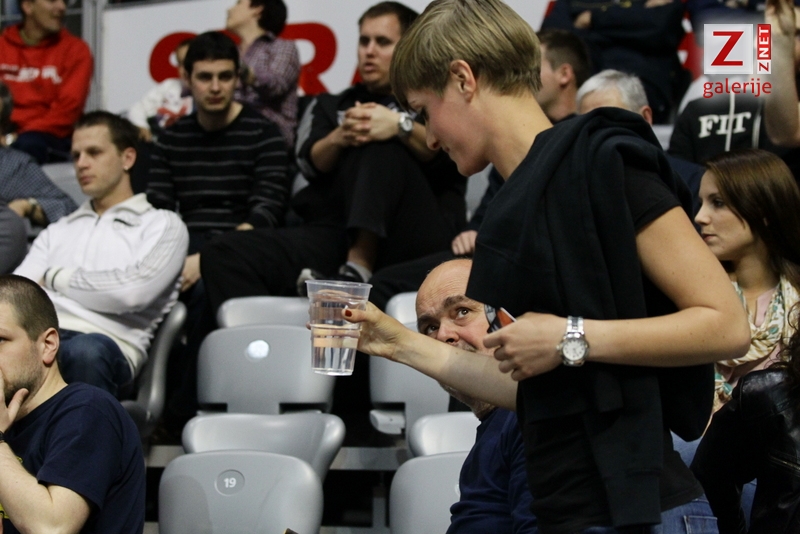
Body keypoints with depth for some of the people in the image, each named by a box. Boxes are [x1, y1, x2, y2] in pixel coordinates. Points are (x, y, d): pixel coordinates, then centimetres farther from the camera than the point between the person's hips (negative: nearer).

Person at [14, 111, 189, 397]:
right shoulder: (58, 231, 34)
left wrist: (56, 278, 10)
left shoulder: (162, 225, 17)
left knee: (86, 351, -42)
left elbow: (133, 291, -3)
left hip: (108, 341, -3)